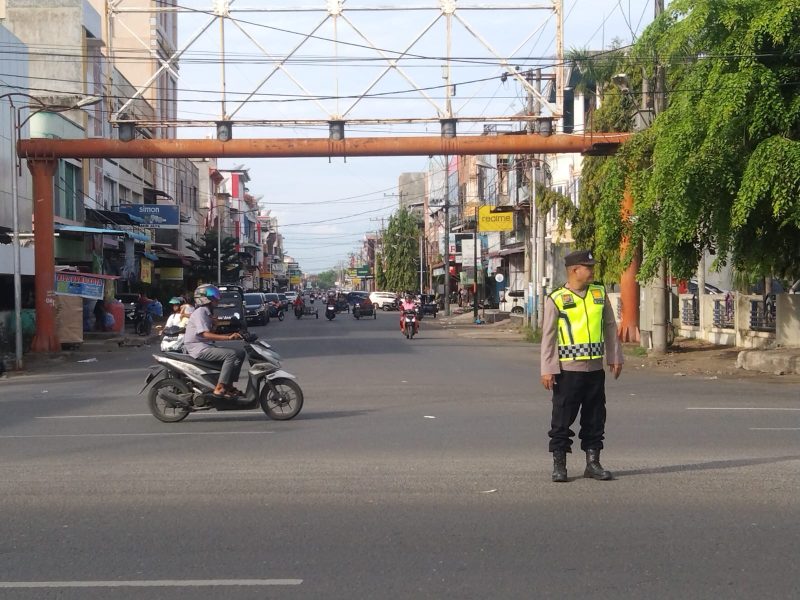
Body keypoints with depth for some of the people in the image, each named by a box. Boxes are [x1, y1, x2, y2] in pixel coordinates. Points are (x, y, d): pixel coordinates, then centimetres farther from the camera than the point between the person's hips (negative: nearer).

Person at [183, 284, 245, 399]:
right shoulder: (200, 312, -12)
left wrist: (231, 335, 7)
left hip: (206, 347, 10)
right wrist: (228, 337, -29)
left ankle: (229, 386, 1)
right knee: (231, 354, -26)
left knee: (240, 353, 4)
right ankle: (219, 389, -27)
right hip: (199, 349, -10)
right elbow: (206, 334, -24)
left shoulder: (206, 312, 19)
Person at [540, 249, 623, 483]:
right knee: (562, 419, 1)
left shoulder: (600, 293, 8)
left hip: (596, 369, 4)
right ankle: (559, 465, 10)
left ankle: (593, 463, 18)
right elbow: (548, 336, -4)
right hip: (568, 370, -4)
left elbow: (610, 326, 16)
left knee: (595, 419, 9)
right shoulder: (556, 299, -6)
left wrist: (615, 358, 14)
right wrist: (547, 370, -8)